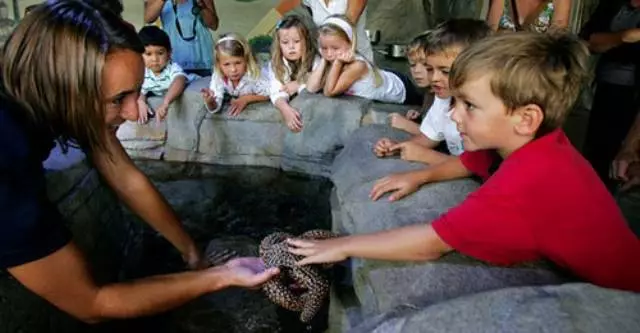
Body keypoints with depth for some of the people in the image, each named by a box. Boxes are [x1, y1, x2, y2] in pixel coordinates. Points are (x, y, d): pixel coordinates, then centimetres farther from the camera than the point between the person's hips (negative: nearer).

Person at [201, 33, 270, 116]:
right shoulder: (218, 77, -26)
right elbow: (215, 108, -28)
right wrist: (210, 102, -52)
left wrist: (247, 98, -31)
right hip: (232, 105, 2)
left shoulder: (253, 74, -34)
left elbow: (268, 94, -22)